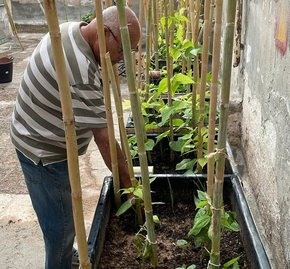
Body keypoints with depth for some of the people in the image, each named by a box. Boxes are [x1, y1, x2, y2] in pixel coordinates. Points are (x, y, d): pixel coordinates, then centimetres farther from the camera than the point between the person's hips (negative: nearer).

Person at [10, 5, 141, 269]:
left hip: (43, 141, 10)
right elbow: (104, 139, -29)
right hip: (45, 153, -10)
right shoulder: (81, 73, -36)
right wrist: (128, 184, -18)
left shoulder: (70, 29, -4)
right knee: (62, 225, 7)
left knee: (61, 219, 27)